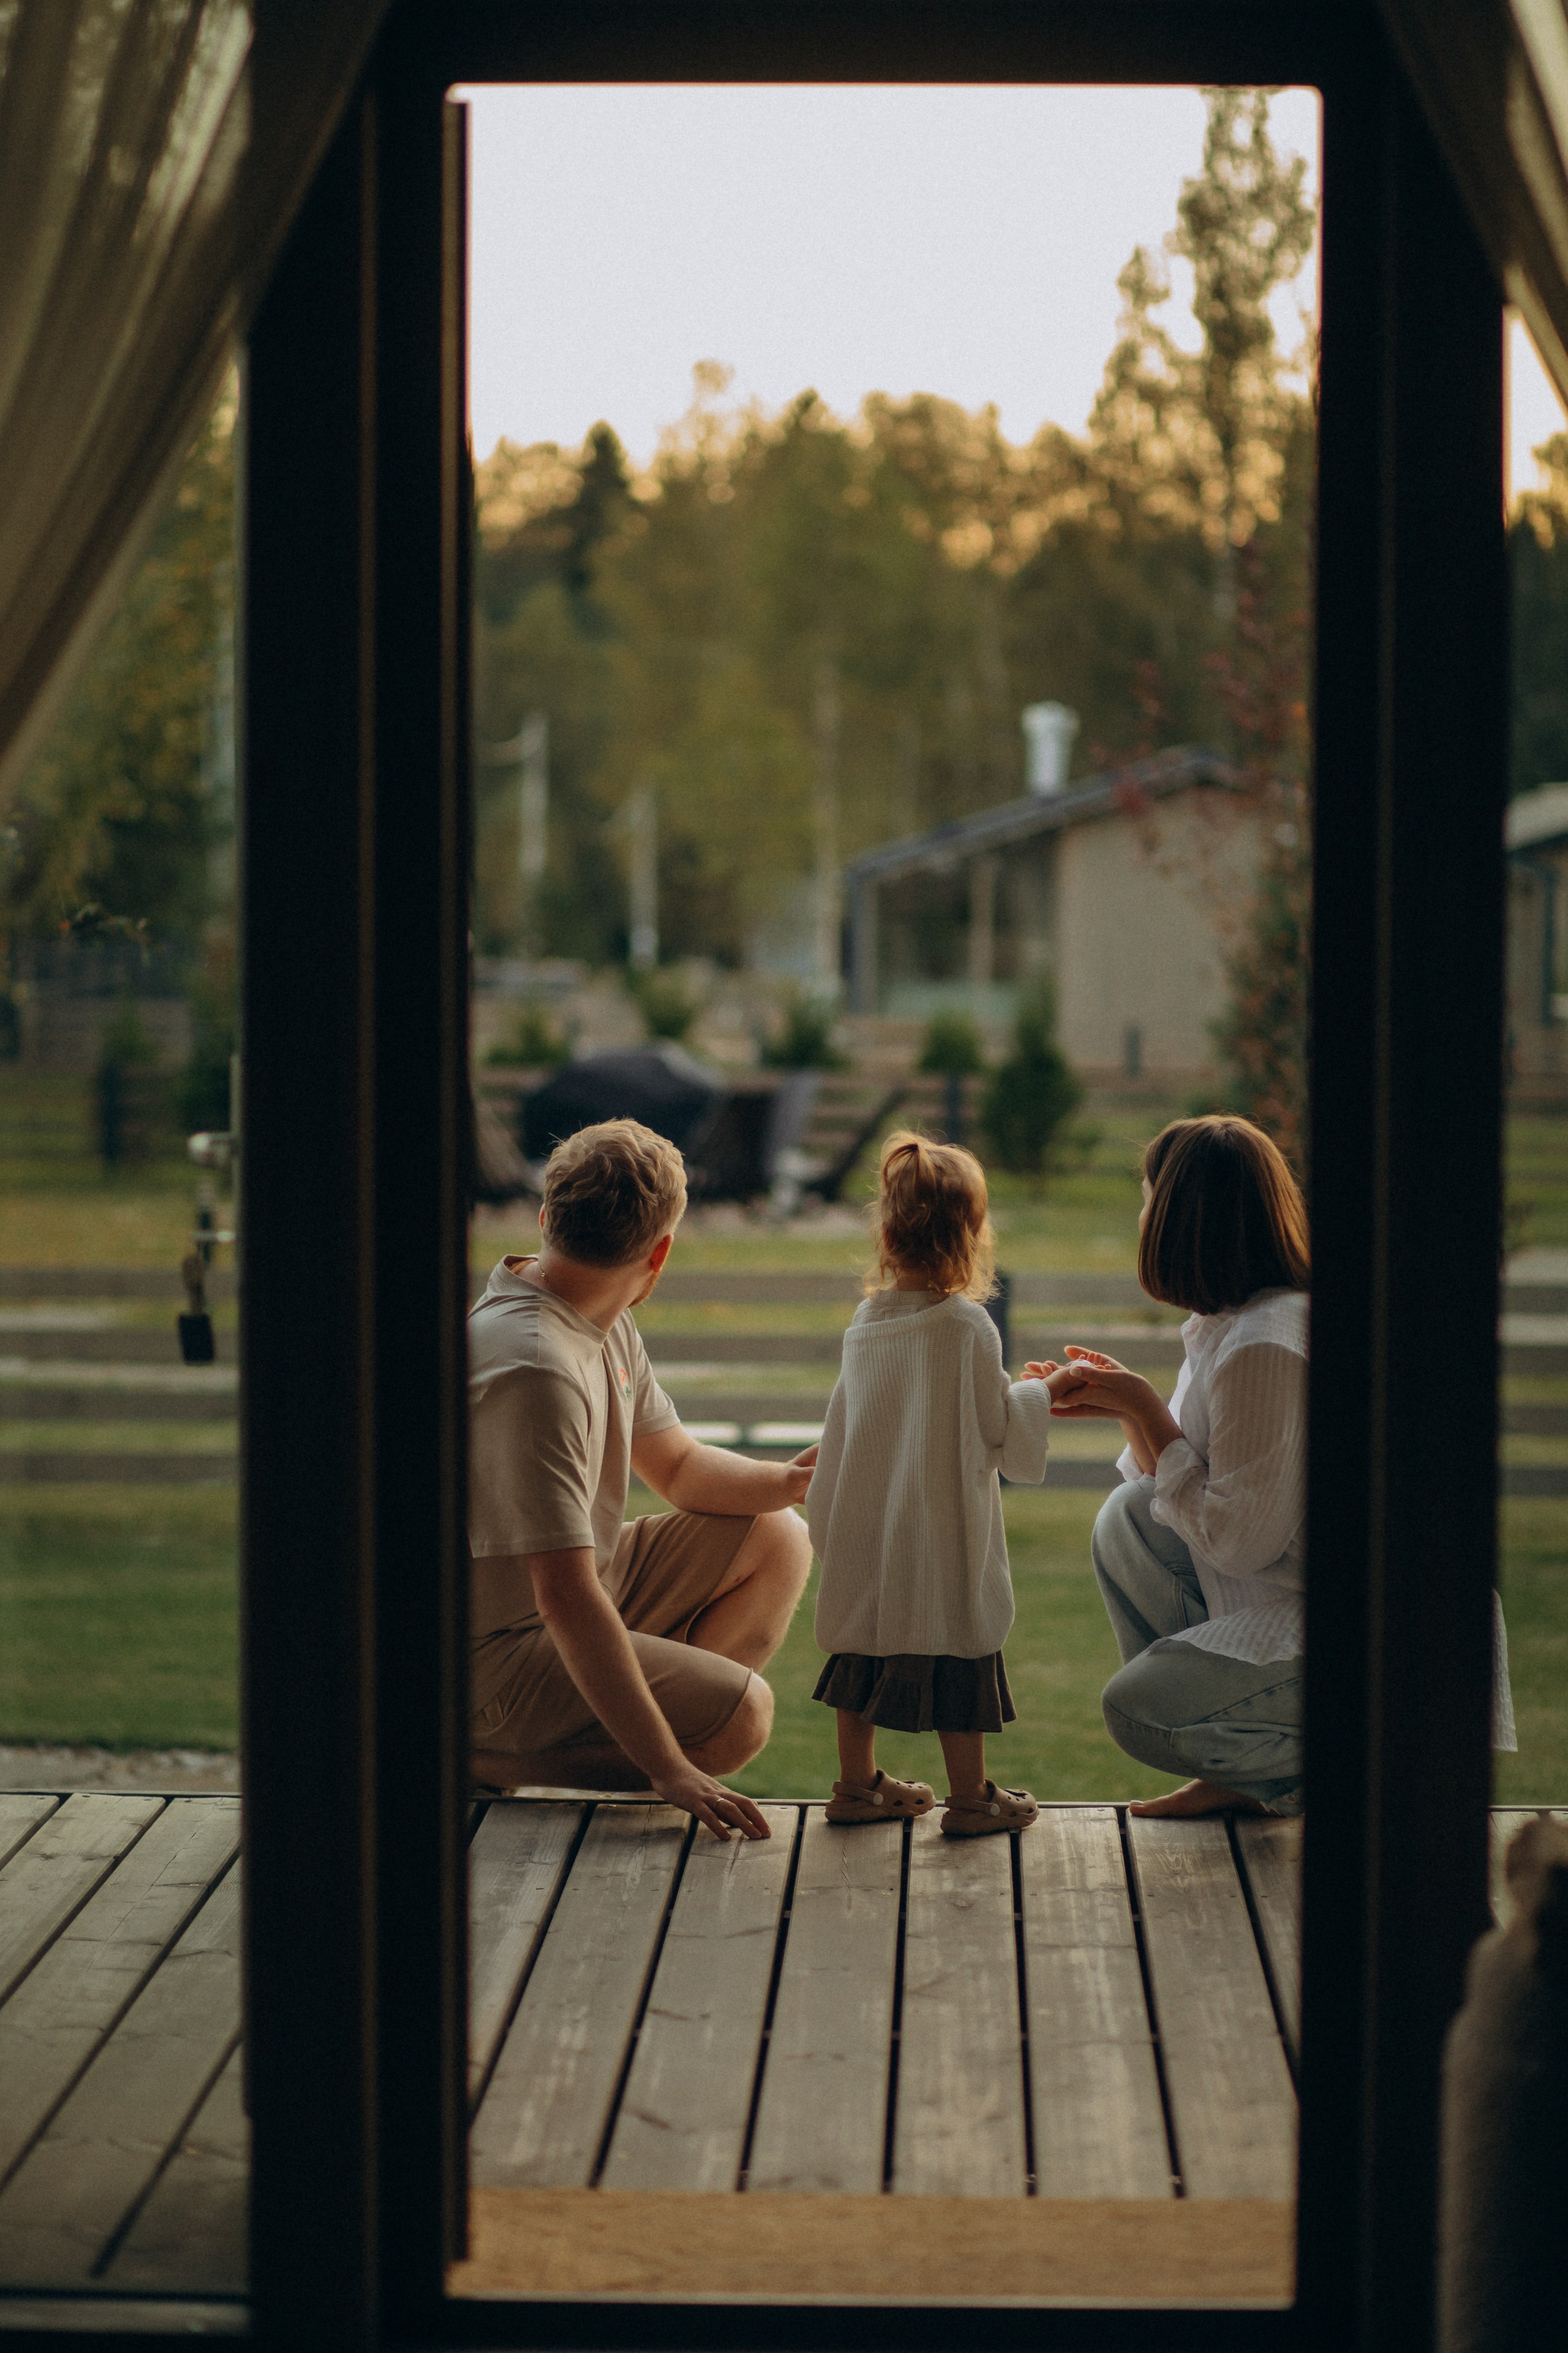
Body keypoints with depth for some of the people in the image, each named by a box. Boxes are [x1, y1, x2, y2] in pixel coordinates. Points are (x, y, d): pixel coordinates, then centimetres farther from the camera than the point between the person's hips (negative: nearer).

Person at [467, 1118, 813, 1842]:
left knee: (778, 1539, 11)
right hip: (496, 1651, -10)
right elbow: (565, 1597, -34)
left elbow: (677, 1464, 16)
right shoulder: (535, 1370, -30)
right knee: (742, 1712, -21)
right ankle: (483, 1755, -9)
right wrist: (669, 1770, -35)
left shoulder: (605, 1326, 2)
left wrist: (783, 1482, -6)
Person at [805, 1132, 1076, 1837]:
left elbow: (850, 1424, 9)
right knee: (958, 1662, 4)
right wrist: (1043, 1391, 9)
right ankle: (971, 1796, 12)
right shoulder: (968, 1327, -17)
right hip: (944, 1532, -6)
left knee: (863, 1648, 16)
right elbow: (998, 1428, -9)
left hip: (865, 1530, 6)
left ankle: (857, 1783, 26)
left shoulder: (865, 1323, 0)